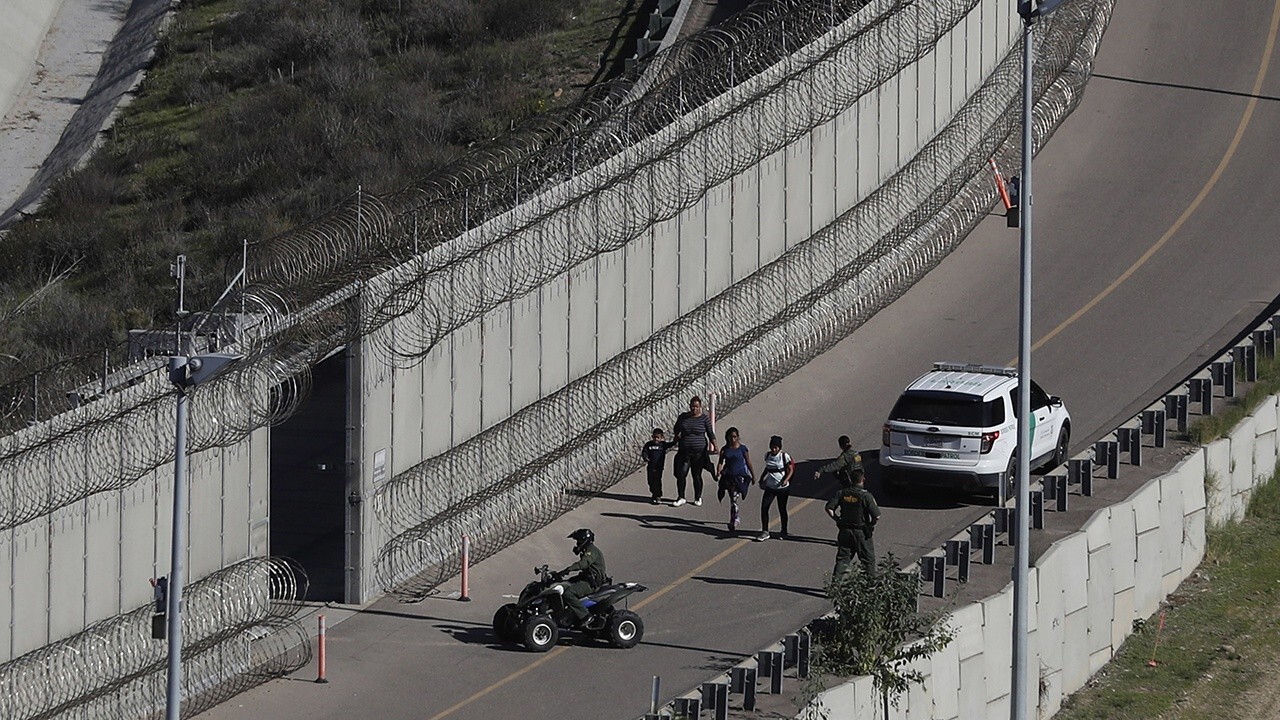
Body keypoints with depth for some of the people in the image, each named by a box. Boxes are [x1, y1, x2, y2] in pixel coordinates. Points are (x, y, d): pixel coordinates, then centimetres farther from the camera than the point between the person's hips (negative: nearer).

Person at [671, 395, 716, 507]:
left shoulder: (704, 419, -2)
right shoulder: (683, 417, 4)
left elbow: (711, 434, 0)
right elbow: (677, 430, 19)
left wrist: (715, 446, -9)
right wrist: (674, 442, 10)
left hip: (699, 452, -2)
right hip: (684, 451, 2)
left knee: (697, 475, 4)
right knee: (680, 474, -4)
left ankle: (698, 498, 20)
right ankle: (681, 497, 7)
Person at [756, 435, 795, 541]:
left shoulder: (784, 457, -11)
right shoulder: (767, 455, 3)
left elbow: (790, 470, -8)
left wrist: (786, 480, -23)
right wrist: (762, 479, 15)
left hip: (782, 488, -4)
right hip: (770, 487, 4)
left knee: (782, 509, 8)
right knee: (764, 507, -9)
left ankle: (784, 531, 26)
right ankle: (765, 532, -2)